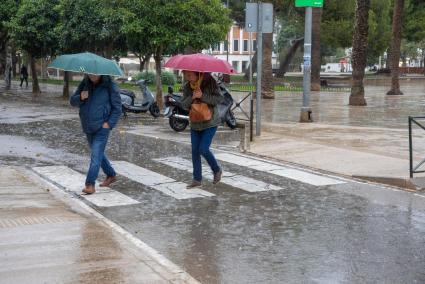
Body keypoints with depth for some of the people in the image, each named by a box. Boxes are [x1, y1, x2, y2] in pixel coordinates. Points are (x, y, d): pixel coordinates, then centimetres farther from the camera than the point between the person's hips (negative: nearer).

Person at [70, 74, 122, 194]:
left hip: (102, 127, -6)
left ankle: (90, 184, -14)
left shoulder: (110, 86, -9)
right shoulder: (84, 84, 4)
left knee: (96, 155, -13)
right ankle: (111, 175, 36)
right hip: (88, 127, 6)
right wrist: (80, 98, -17)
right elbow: (73, 101, 5)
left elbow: (117, 108, -5)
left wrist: (109, 123, -14)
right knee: (99, 153, 19)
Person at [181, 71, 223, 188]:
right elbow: (184, 104, -5)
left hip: (210, 123, -5)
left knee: (203, 149, -11)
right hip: (195, 124, 5)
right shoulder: (187, 86, -3)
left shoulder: (210, 82, -14)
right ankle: (197, 179, 14)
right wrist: (192, 97, -24)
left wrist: (202, 96, -26)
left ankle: (217, 170, 15)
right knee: (195, 151, 4)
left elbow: (219, 99, -18)